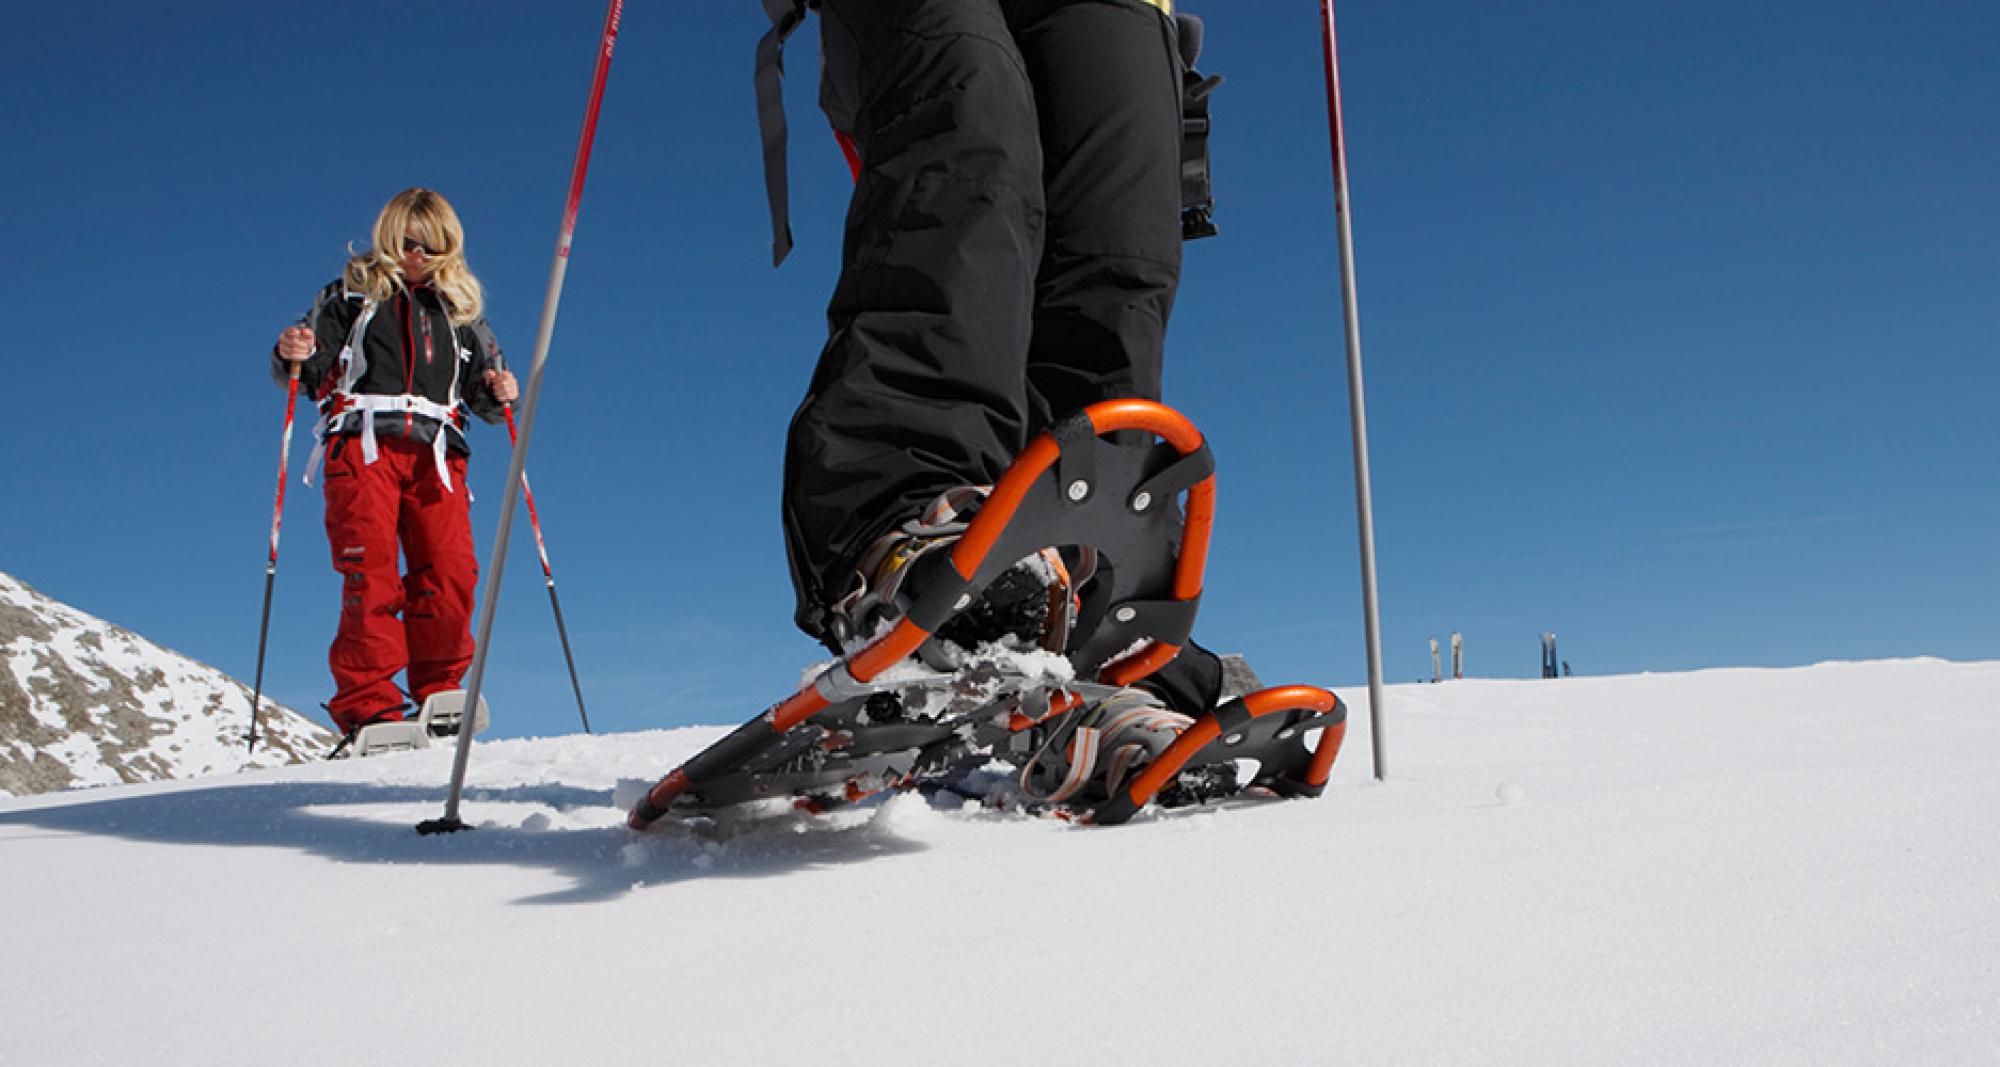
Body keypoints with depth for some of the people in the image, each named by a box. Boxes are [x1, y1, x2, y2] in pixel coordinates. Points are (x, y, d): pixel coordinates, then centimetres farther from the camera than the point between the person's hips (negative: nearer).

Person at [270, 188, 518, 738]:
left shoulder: (460, 309, 23)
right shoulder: (351, 295, 17)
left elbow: (484, 394, 21)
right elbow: (309, 372, 10)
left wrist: (499, 393, -2)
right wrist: (291, 355, -12)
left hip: (435, 452, 2)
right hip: (363, 444, -2)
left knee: (451, 572, -13)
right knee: (370, 570, -15)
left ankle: (438, 696, -3)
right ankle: (366, 706, -16)